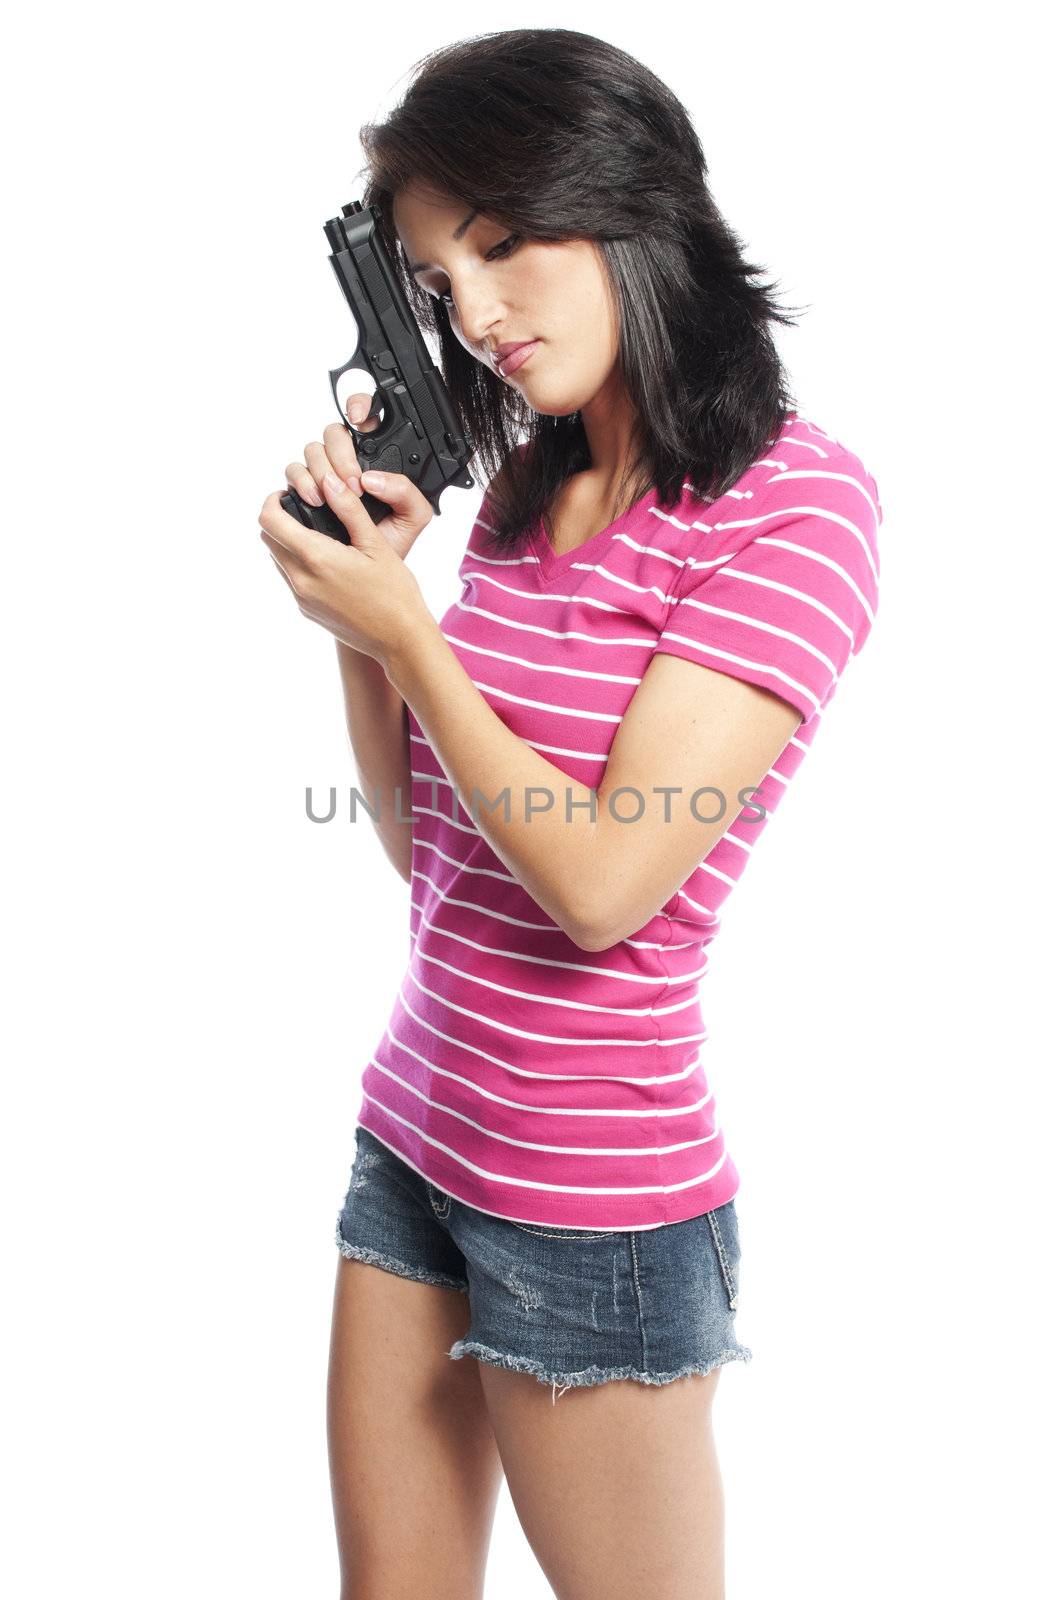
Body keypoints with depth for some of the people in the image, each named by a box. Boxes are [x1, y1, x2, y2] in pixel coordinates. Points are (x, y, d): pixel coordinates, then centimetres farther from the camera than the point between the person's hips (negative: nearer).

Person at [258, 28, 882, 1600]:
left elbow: (601, 883, -20)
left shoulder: (796, 500, -14)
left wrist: (399, 628, -12)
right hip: (412, 1128, 7)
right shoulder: (525, 485, 7)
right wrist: (357, 586, -1)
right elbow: (423, 844, 10)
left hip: (591, 1190, -7)